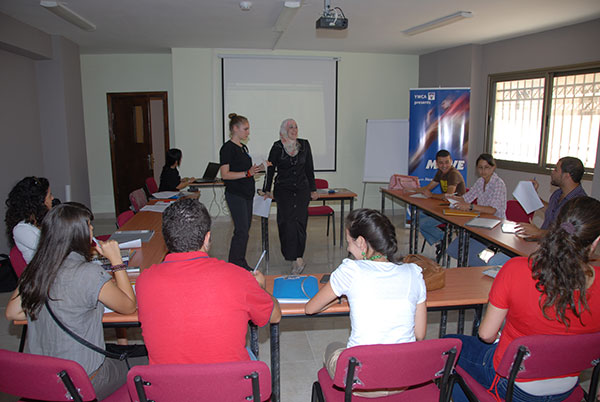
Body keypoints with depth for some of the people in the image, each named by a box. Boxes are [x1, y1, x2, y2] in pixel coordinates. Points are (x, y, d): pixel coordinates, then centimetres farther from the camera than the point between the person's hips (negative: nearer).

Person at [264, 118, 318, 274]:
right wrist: (267, 190, 10)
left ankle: (296, 257, 3)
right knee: (288, 221, -14)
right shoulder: (277, 147, 1)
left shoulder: (304, 145, 10)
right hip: (283, 189, -2)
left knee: (300, 222, -6)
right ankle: (297, 259, -12)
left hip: (302, 189, 2)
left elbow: (309, 168, 16)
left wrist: (313, 189, 17)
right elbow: (270, 169, 9)